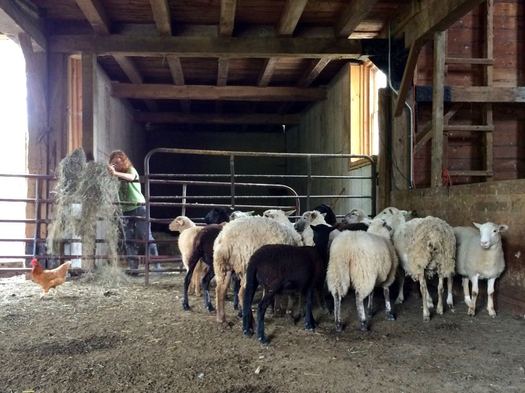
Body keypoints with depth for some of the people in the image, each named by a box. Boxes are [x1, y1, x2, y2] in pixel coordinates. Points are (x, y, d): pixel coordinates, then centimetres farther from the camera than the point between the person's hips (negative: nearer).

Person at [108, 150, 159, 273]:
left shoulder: (131, 170, -4)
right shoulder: (116, 178, 10)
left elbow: (130, 177, -28)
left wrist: (116, 173, -45)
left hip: (139, 207, -5)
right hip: (126, 211, 5)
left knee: (147, 237, -6)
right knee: (129, 241, 3)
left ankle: (157, 265, -3)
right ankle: (133, 268, 6)